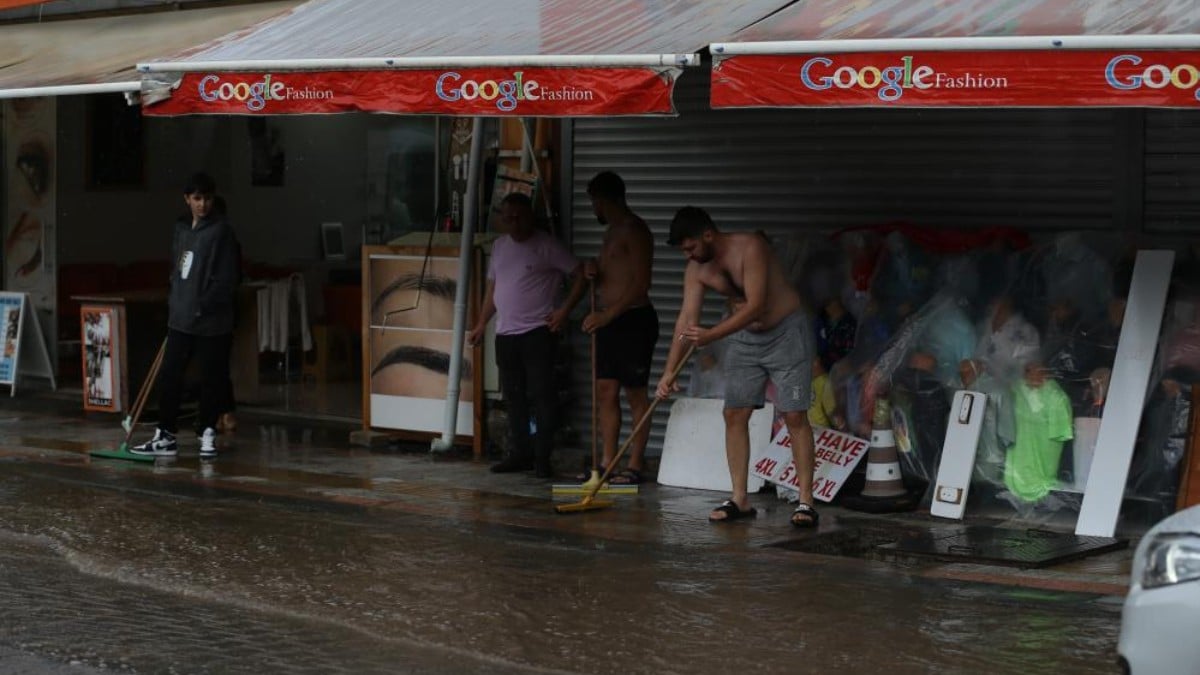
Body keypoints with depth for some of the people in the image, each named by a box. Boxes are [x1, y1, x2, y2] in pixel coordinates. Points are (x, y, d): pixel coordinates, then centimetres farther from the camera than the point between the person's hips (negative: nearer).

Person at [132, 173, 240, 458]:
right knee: (168, 376, 5)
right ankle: (165, 436, 13)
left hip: (212, 321, -6)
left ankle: (207, 434, 16)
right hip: (180, 319, 6)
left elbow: (226, 279, -14)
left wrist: (203, 305, -17)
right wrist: (173, 303, 15)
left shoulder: (221, 230, -10)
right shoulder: (181, 228, 12)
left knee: (212, 378, 3)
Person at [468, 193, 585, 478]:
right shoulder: (499, 246, 15)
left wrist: (564, 310, -14)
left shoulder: (546, 246, -6)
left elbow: (580, 275, -7)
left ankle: (542, 457, -5)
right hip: (505, 334, 7)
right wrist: (481, 323, 20)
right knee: (514, 396, 10)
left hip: (538, 332, -7)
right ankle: (520, 454, 18)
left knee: (542, 394, -8)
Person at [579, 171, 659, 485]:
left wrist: (607, 315, -22)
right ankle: (608, 463, 11)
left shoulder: (634, 230, -12)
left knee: (635, 393, -4)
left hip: (633, 320, -10)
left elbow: (641, 283, -20)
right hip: (610, 320, 10)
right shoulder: (613, 231, 18)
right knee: (605, 391, 7)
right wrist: (594, 272, 5)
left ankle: (634, 466, -1)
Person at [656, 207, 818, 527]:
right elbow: (687, 319, -9)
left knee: (795, 416, -8)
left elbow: (755, 306, -33)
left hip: (784, 332, -6)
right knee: (734, 414, 0)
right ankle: (740, 500, 5)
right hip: (743, 337, 6)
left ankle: (805, 502, -8)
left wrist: (711, 335, -40)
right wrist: (669, 371, -16)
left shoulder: (750, 248, -27)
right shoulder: (696, 269, -7)